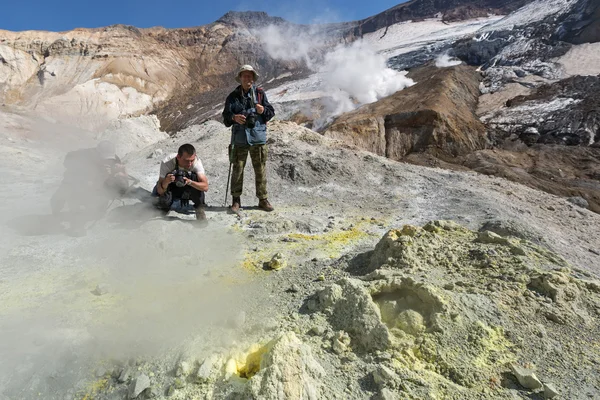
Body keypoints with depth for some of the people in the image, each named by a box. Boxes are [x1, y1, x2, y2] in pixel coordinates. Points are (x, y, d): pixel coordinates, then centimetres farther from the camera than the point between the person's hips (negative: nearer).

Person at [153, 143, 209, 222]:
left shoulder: (196, 161, -29)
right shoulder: (167, 163, -31)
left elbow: (205, 187, -35)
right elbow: (160, 191, -29)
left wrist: (189, 182, -52)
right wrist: (165, 182, -51)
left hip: (188, 188, 0)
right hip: (170, 186, 0)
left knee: (195, 177, -31)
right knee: (164, 203, -29)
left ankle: (200, 209, -15)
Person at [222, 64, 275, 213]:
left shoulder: (260, 93, 7)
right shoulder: (233, 96, 6)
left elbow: (271, 112, 6)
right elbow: (226, 116, 0)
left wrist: (263, 110, -16)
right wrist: (234, 118, -22)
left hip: (258, 137, 0)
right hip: (240, 138, 0)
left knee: (260, 169, 5)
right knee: (237, 169, 4)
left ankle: (263, 199, 15)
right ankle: (236, 200, 15)